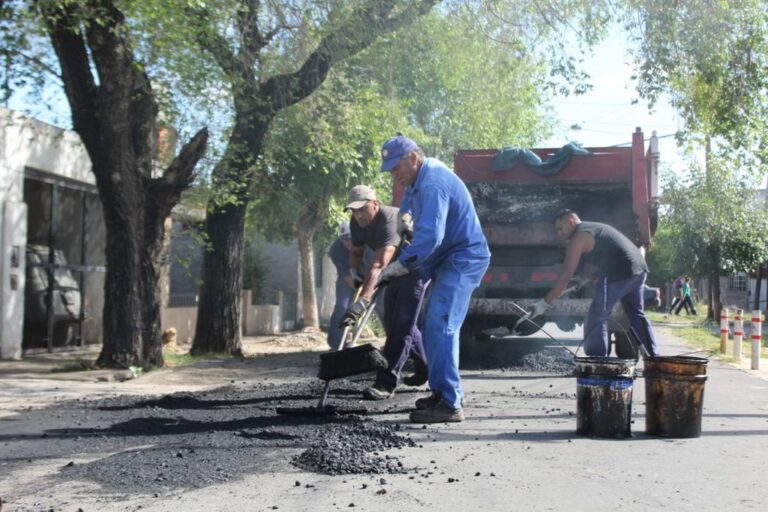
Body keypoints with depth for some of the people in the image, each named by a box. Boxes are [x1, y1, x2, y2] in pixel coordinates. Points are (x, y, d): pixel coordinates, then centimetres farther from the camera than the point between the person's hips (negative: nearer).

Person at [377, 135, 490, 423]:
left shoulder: (433, 185, -23)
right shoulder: (419, 180, 11)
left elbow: (430, 236, -33)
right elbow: (406, 210, 32)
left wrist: (397, 267, -27)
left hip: (462, 259, -11)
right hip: (449, 259, 11)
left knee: (440, 326, -19)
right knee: (432, 326, 14)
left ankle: (450, 404, -21)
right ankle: (443, 392, 23)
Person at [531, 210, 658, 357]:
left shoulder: (578, 238, 0)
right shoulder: (596, 228, 26)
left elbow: (565, 276, -4)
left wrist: (544, 303, -2)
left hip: (619, 273, -9)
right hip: (639, 268, 9)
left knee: (597, 318, -4)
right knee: (636, 315, 22)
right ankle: (653, 357, 27)